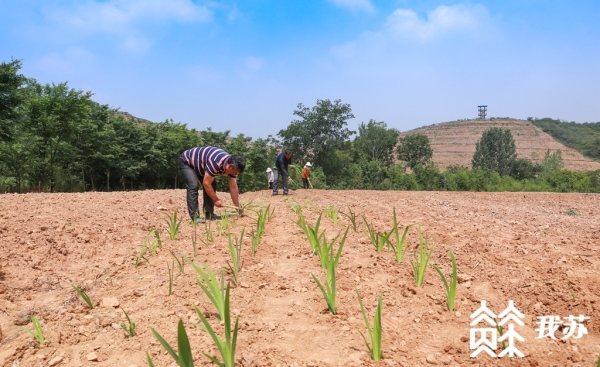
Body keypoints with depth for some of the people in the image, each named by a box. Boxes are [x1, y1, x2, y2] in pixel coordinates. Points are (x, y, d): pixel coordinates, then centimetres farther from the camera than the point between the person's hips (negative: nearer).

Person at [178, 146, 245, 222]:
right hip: (186, 161, -8)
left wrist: (238, 207, -7)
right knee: (193, 186, -23)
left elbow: (233, 188, -8)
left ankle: (209, 213, 4)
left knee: (212, 186, 0)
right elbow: (206, 183, -33)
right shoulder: (215, 163, -41)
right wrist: (216, 200, -23)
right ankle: (194, 216, -19)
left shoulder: (232, 165, -14)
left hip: (199, 164, 8)